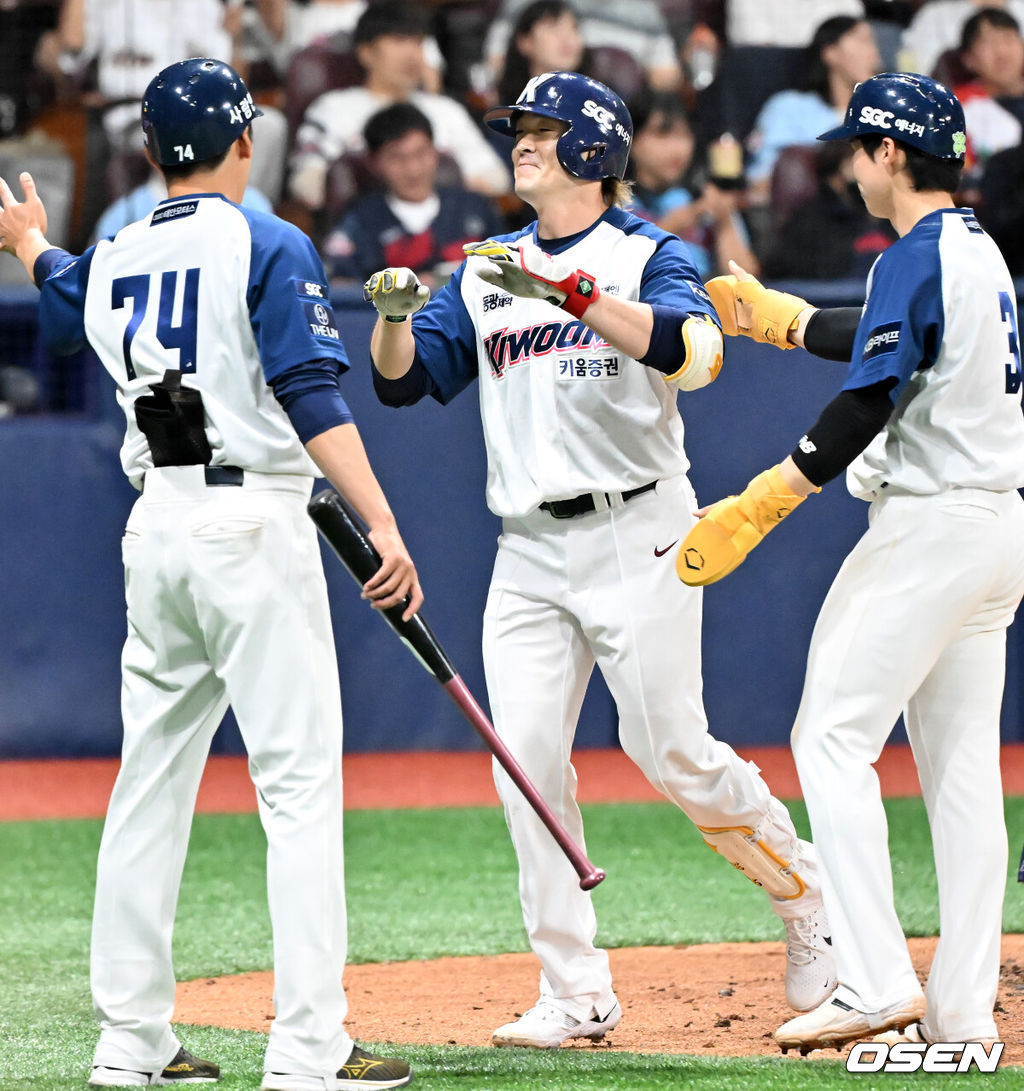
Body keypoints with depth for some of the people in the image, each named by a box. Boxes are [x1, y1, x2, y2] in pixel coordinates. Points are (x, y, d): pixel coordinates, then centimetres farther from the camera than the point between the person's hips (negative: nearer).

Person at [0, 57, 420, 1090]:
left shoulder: (110, 261, 12)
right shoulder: (268, 247, -6)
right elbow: (311, 398, -16)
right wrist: (381, 525, -22)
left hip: (153, 528, 7)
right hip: (252, 524, -7)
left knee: (152, 777, 12)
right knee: (300, 779, -7)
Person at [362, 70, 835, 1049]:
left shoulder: (648, 256, -1)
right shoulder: (486, 274, 16)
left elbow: (692, 353, -21)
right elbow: (402, 381, 9)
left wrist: (569, 293, -31)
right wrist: (395, 313, -12)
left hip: (634, 536, -5)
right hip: (529, 554, 5)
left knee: (670, 751, -8)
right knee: (527, 759, -5)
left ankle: (803, 887, 17)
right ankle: (575, 993, -1)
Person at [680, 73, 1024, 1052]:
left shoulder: (917, 259, -14)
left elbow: (867, 406, -21)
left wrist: (755, 509, -20)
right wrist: (773, 317, 42)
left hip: (930, 525, -10)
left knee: (832, 738, -8)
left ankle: (876, 985, -17)